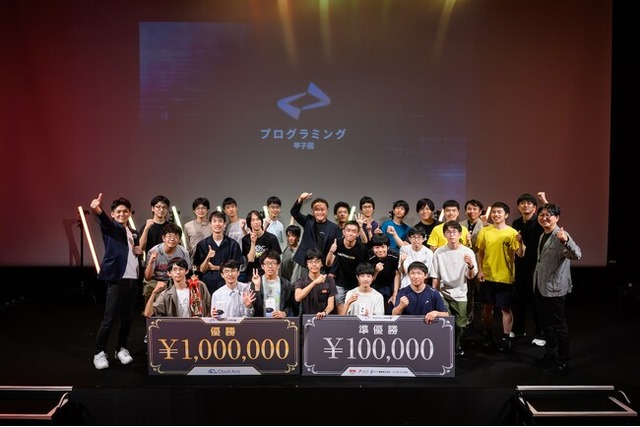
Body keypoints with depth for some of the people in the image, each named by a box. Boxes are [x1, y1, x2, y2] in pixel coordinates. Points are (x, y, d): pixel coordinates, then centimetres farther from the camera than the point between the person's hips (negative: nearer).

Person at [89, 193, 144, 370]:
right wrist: (97, 209, -47)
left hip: (133, 279, 6)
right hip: (117, 278, -6)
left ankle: (121, 348, 25)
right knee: (109, 318, -4)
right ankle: (99, 352, 9)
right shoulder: (111, 227, 0)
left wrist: (140, 251, 6)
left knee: (127, 317, 11)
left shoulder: (133, 233, 18)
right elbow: (104, 220, -25)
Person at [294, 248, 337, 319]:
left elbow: (331, 304, -2)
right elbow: (297, 298, -16)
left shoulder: (329, 280, 3)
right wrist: (315, 282, -24)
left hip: (323, 318, 0)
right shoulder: (301, 281, 3)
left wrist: (324, 312, -22)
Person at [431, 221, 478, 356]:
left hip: (460, 295, 1)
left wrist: (471, 265, -27)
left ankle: (457, 345, 36)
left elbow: (471, 277, -8)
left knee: (460, 324, 11)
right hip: (443, 294, -1)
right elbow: (435, 278, -1)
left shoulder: (468, 252, -8)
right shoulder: (439, 252, -7)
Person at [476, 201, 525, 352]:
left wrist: (520, 242, -28)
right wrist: (480, 270, -1)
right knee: (487, 307, 12)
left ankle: (505, 338, 17)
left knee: (506, 309, 4)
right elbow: (480, 253, 7)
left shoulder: (512, 232, -6)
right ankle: (488, 335, 29)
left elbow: (520, 254, -11)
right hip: (487, 276, 3)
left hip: (505, 277, -2)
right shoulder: (485, 231, 1)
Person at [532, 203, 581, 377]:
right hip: (541, 286, 9)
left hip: (555, 288, -9)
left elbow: (577, 255, -34)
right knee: (546, 323, 18)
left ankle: (563, 363, 12)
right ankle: (550, 355, 33)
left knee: (559, 325, 1)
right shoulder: (543, 236, 11)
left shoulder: (560, 235, -16)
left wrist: (566, 240, -50)